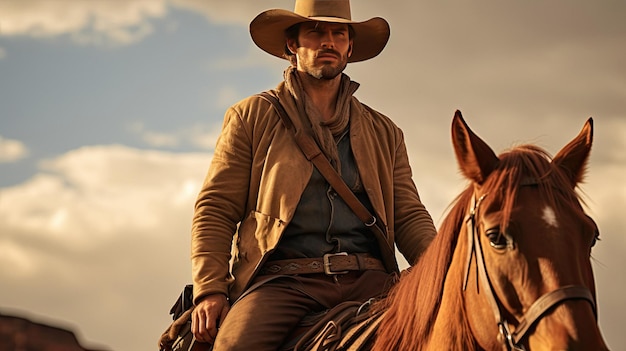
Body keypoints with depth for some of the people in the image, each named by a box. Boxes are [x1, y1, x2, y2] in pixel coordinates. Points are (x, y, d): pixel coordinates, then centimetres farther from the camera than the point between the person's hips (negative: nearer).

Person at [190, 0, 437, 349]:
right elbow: (214, 209, 8)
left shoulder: (385, 133, 24)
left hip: (368, 281, 3)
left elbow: (410, 217, 17)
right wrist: (210, 291, -7)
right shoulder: (250, 117, 15)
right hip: (282, 280, -2)